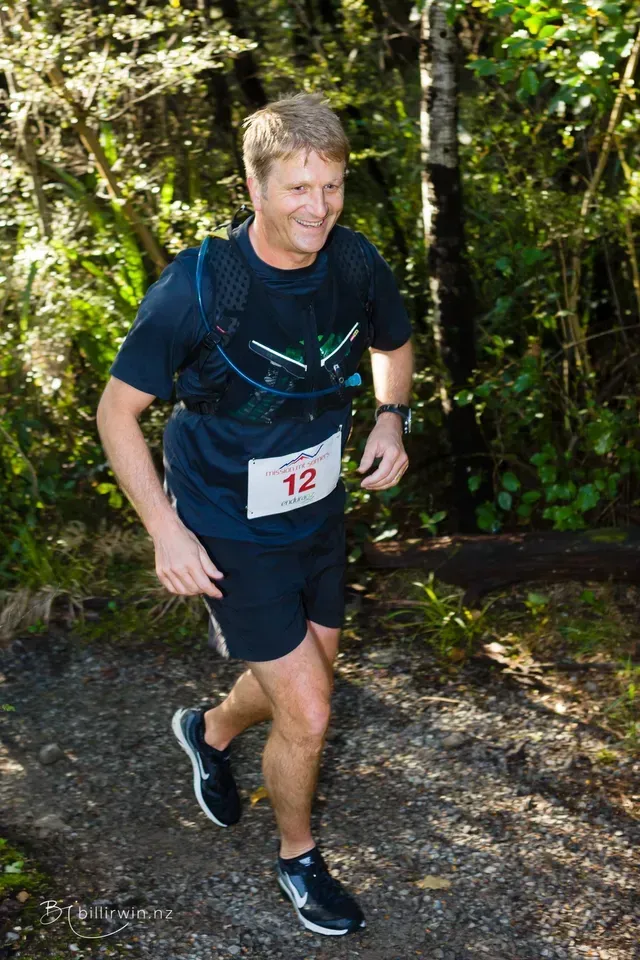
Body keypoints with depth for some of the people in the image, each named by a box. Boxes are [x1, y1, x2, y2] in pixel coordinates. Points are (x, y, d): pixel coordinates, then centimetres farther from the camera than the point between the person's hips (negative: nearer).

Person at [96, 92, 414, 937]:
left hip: (319, 513, 6)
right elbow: (118, 409, -17)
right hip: (231, 536, -6)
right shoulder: (197, 287, -26)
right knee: (307, 715, -4)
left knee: (305, 679, 24)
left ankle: (209, 731, 56)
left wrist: (391, 420, -8)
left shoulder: (356, 264, -11)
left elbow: (393, 345, 11)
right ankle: (298, 858, 26)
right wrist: (166, 532, -23)